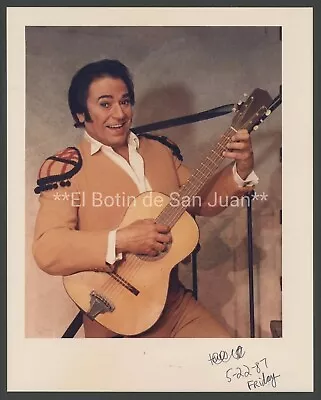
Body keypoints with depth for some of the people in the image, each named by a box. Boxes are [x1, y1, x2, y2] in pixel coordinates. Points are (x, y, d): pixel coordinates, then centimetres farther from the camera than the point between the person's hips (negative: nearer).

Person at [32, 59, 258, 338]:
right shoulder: (66, 167, -10)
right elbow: (47, 251, -19)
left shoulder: (161, 151, 9)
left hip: (177, 305, 5)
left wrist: (241, 171, -3)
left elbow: (202, 201, 13)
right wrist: (121, 240, -28)